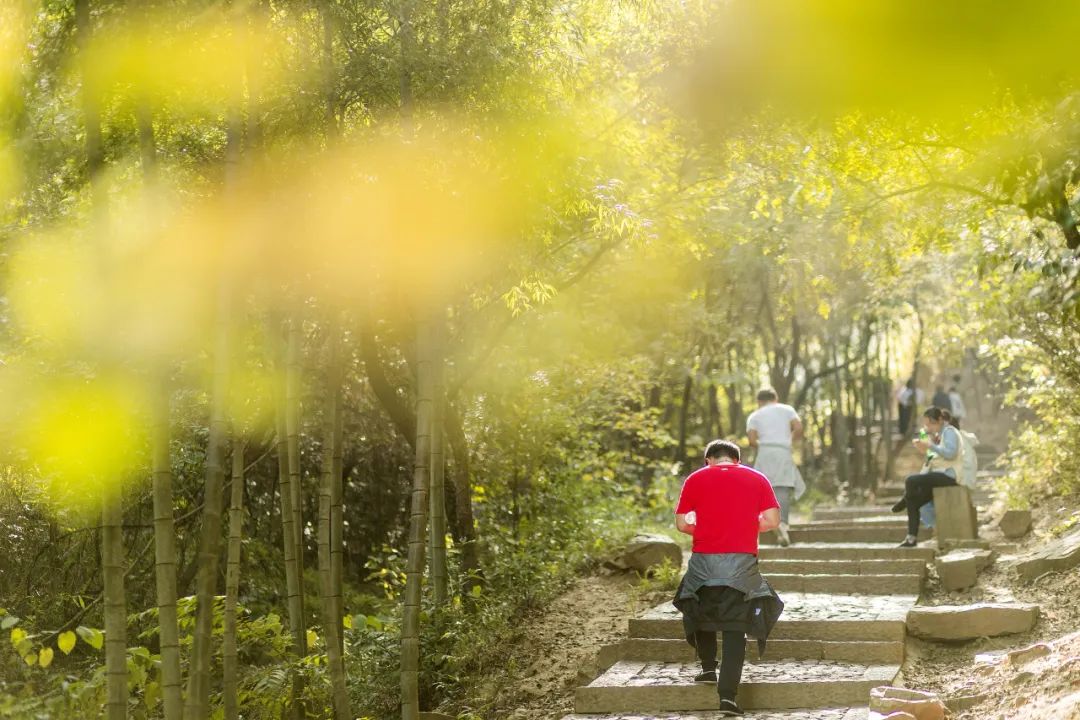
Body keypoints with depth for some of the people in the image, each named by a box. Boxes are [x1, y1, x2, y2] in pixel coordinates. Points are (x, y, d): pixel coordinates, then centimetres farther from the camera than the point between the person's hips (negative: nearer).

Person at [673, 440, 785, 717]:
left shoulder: (695, 479, 6)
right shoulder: (757, 478, 8)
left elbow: (681, 523, 2)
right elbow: (772, 520, 1)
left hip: (704, 560, 0)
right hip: (742, 562, 0)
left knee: (700, 612, 27)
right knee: (735, 626, 2)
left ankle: (708, 668, 30)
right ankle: (728, 695, -8)